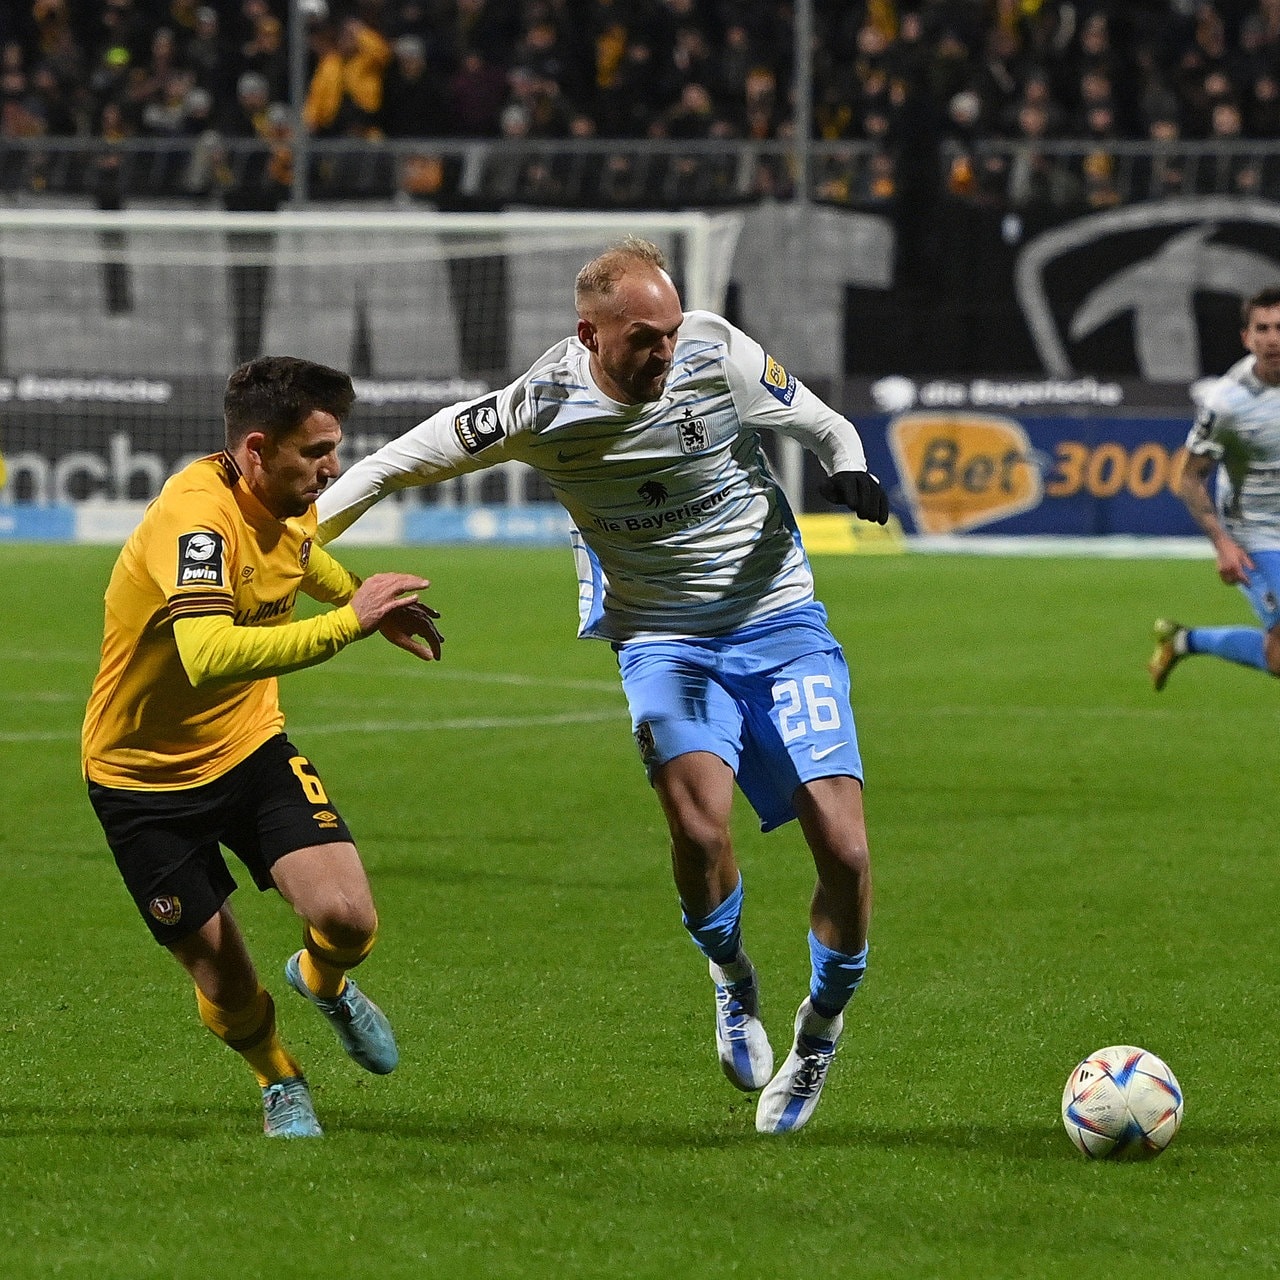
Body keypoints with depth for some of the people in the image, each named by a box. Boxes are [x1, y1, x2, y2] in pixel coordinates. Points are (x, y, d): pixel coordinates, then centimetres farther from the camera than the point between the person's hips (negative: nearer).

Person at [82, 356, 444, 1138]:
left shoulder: (289, 504, -5)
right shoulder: (196, 516, -31)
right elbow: (209, 657, -48)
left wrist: (370, 602, 33)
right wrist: (348, 623, -46)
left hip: (251, 749, 6)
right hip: (144, 777, -6)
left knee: (348, 920, -15)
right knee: (227, 988, -1)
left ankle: (324, 983, 22)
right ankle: (279, 1080, 34)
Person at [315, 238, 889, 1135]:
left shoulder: (719, 352, -11)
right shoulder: (542, 410, -14)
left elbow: (821, 426, 4)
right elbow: (409, 461, -4)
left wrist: (850, 469, -17)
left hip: (780, 622, 1)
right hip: (663, 639, -1)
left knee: (844, 849, -11)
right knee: (700, 825, -28)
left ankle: (820, 1032, 17)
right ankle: (733, 982, 5)